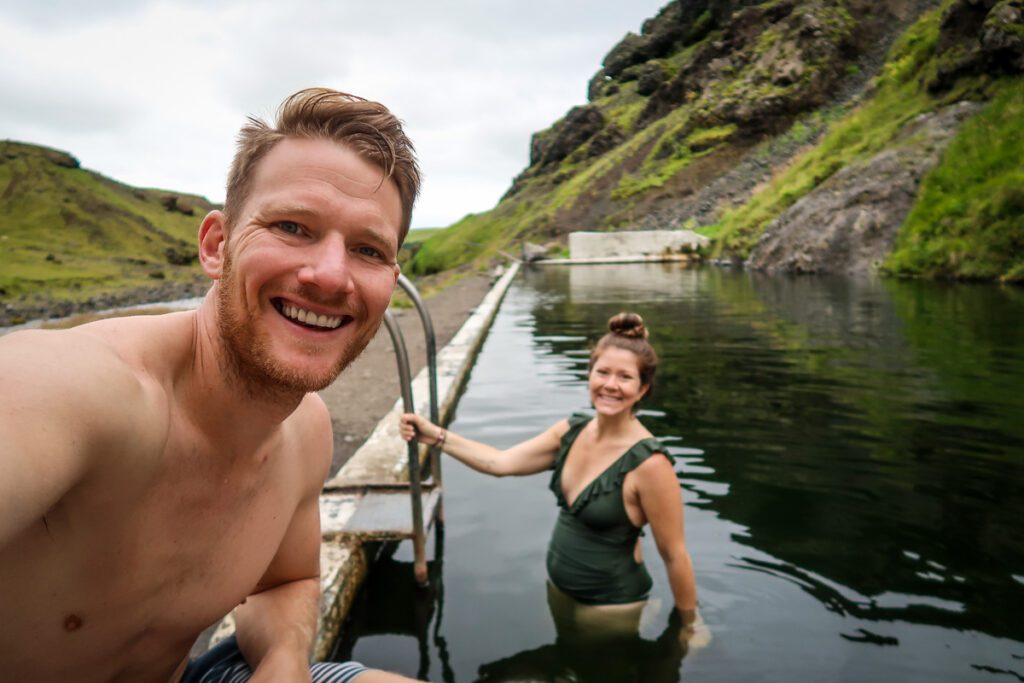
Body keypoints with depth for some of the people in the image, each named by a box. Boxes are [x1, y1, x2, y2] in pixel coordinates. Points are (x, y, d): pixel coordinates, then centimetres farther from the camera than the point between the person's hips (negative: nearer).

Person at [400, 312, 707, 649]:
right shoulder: (571, 431, -8)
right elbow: (501, 462, -5)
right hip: (559, 592, 7)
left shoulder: (648, 464, -28)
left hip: (611, 608, -7)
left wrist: (690, 626, -9)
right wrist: (436, 435, -12)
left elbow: (674, 554, -19)